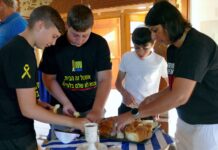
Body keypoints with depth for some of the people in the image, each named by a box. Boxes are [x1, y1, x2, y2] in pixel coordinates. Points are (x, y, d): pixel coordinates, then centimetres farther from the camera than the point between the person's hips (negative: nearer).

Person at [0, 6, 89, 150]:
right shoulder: (22, 53, -23)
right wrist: (73, 122, -18)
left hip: (12, 131, 9)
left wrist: (40, 104, 6)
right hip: (14, 137, -9)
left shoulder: (17, 46, 7)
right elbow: (28, 109, -24)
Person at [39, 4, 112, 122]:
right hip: (62, 109, 0)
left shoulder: (99, 44, -11)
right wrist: (66, 103, -15)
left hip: (91, 109, 1)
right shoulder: (54, 45, -12)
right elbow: (49, 79, -4)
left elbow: (105, 79, -15)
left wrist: (97, 110, -26)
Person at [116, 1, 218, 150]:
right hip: (185, 121, 7)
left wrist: (134, 114, -25)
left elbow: (180, 96, -30)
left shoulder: (197, 45, -23)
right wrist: (154, 98, -4)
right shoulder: (172, 49, 5)